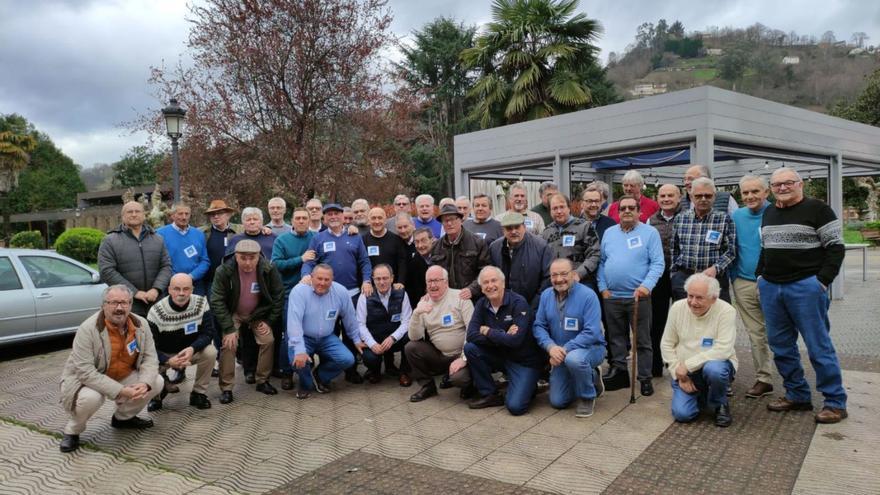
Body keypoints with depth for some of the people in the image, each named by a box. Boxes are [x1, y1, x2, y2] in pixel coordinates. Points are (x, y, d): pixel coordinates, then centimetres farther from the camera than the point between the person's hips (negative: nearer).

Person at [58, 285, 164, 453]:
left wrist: (144, 383, -29)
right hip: (84, 378, -5)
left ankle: (123, 417, 17)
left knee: (156, 382, -10)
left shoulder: (141, 324, -12)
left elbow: (150, 357, -8)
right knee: (90, 398, -36)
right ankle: (72, 431, -1)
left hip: (123, 376, 5)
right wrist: (120, 391, -35)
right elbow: (85, 371, -31)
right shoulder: (88, 329, -27)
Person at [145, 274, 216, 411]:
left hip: (191, 351, 1)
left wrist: (192, 349, -38)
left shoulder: (201, 303, -17)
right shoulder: (156, 311, -21)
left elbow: (208, 333, -17)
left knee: (210, 352, -29)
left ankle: (198, 393, -6)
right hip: (164, 355, 0)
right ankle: (157, 394, 10)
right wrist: (168, 360, -37)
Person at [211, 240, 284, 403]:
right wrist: (229, 328, -25)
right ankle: (226, 388, -3)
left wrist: (270, 321, -12)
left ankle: (262, 381, 9)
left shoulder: (269, 270, -23)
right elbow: (217, 301, -22)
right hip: (233, 314, -2)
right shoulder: (224, 271, -27)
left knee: (268, 340, -10)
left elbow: (278, 296, -11)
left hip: (258, 313, 2)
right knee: (229, 344, -17)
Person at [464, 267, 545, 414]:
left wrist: (487, 331, -15)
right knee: (470, 348, -17)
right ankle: (490, 395, -1)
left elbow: (515, 340, -28)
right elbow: (471, 335, -13)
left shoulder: (518, 303, -18)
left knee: (515, 406, -22)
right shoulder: (482, 304, -1)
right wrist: (503, 336, -23)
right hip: (500, 356, 6)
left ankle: (529, 386, 14)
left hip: (525, 361, -5)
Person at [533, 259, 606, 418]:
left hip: (591, 348, -5)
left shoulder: (588, 295, -19)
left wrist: (565, 349, -30)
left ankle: (588, 397, -10)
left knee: (573, 358, -40)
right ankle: (590, 378, 29)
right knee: (557, 402, 3)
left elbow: (592, 333, -25)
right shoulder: (546, 295, -2)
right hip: (560, 354, 6)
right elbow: (539, 326, -2)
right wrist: (551, 347, -22)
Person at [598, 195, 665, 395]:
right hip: (612, 296, 4)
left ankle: (645, 378, 14)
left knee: (642, 340, 4)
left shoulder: (650, 232, -2)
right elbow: (602, 262, 11)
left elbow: (657, 264, -8)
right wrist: (603, 287, 2)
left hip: (638, 296, -3)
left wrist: (646, 285, -22)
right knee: (616, 338, 13)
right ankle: (618, 371, 25)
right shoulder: (609, 233, 10)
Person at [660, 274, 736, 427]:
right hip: (684, 371, 3)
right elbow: (667, 345, 0)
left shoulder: (726, 311, -16)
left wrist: (688, 364, -26)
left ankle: (720, 404, -4)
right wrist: (679, 374, -9)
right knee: (682, 414, -16)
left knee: (713, 369, -38)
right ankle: (701, 394, 20)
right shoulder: (677, 308, -6)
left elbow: (723, 349, -25)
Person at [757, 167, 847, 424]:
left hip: (805, 287, -6)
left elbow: (835, 247, -7)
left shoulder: (818, 209, -4)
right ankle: (797, 395, 23)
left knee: (818, 345, -3)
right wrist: (760, 276, 12)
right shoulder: (769, 213, 15)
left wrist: (822, 281, -13)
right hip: (770, 287, 7)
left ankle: (836, 402, 9)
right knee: (780, 344, 10)